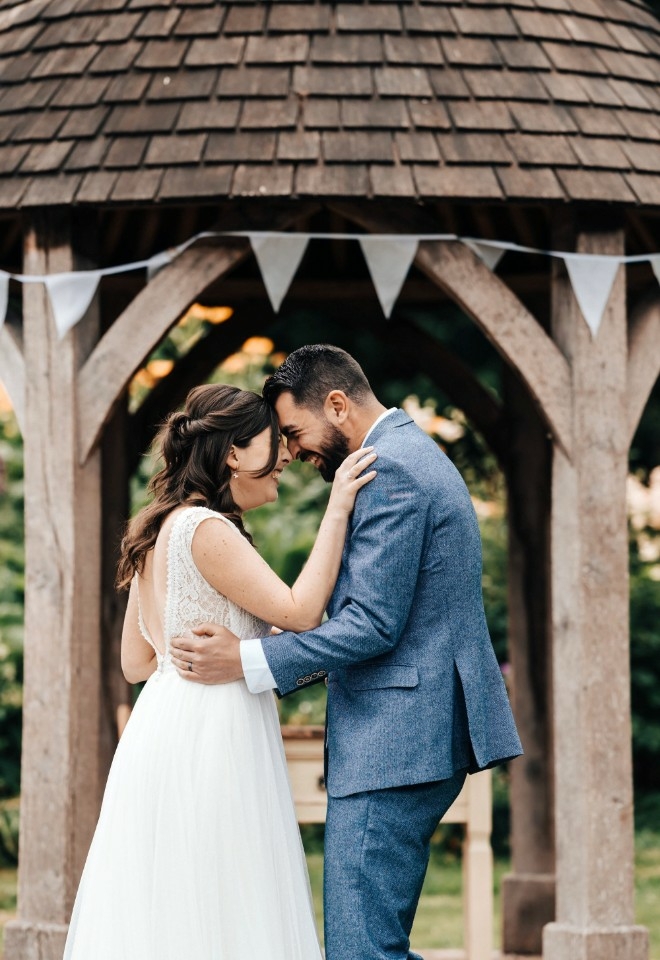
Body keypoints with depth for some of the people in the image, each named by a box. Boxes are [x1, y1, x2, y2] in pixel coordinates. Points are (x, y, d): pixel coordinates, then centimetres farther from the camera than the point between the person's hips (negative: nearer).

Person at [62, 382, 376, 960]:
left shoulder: (159, 532, 15)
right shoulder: (207, 529, -14)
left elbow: (137, 661, 19)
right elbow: (299, 612, -17)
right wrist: (337, 511, -13)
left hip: (165, 729, 10)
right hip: (211, 736, -10)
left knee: (165, 912, 9)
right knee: (221, 914, -7)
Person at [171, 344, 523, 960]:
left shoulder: (389, 470, -14)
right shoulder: (413, 454, 19)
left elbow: (373, 625, -20)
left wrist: (247, 662, -17)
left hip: (393, 739, -11)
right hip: (424, 730, 11)